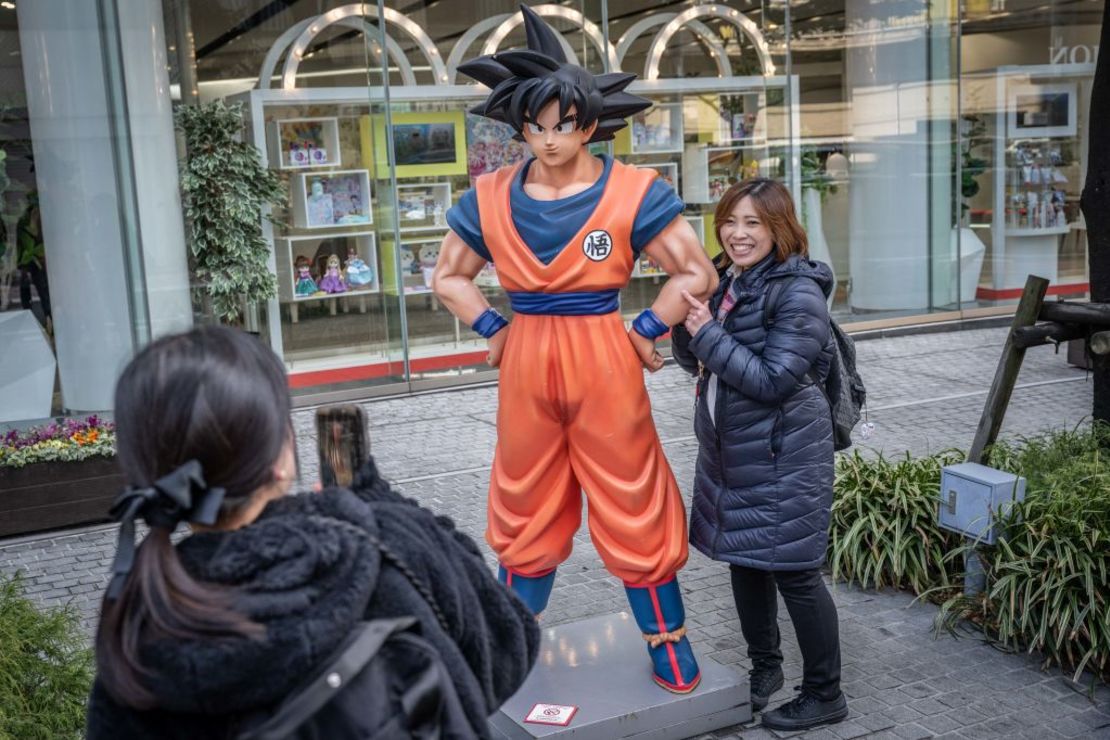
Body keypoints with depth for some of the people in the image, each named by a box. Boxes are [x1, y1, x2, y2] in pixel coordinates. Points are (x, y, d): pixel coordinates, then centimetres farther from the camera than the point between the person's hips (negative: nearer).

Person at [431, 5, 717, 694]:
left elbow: (699, 273, -4)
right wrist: (494, 329, 3)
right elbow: (449, 276, 14)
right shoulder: (490, 197, 1)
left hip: (604, 364, -3)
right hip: (525, 368, 3)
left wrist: (646, 332, -8)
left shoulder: (632, 192, -8)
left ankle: (668, 640, 24)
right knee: (525, 507, 16)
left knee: (633, 507, 6)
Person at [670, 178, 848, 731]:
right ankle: (765, 667, 38)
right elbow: (695, 361, 13)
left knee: (793, 572, 1)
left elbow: (775, 380, -22)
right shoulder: (725, 281, 6)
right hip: (729, 450, 8)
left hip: (782, 457, -8)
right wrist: (685, 323, -8)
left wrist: (709, 335, -22)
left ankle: (824, 695, 18)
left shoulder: (798, 293, -17)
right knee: (744, 561, 18)